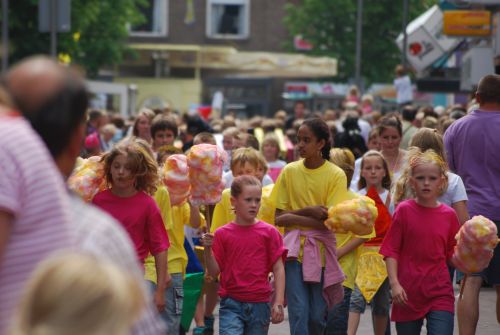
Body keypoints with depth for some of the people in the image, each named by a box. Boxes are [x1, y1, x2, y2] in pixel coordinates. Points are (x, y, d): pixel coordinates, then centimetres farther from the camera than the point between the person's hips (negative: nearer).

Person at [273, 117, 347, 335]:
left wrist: (294, 216, -10)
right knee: (299, 312, -9)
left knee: (318, 316, 4)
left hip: (321, 249, -1)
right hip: (294, 248, 1)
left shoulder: (336, 175, -4)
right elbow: (279, 218, 1)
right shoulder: (289, 171, 3)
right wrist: (310, 211, -10)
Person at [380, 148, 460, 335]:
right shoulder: (404, 210, -3)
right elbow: (391, 250, -4)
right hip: (407, 293, 0)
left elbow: (452, 255, 10)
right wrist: (394, 283, -13)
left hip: (440, 293, 0)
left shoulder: (448, 215, 3)